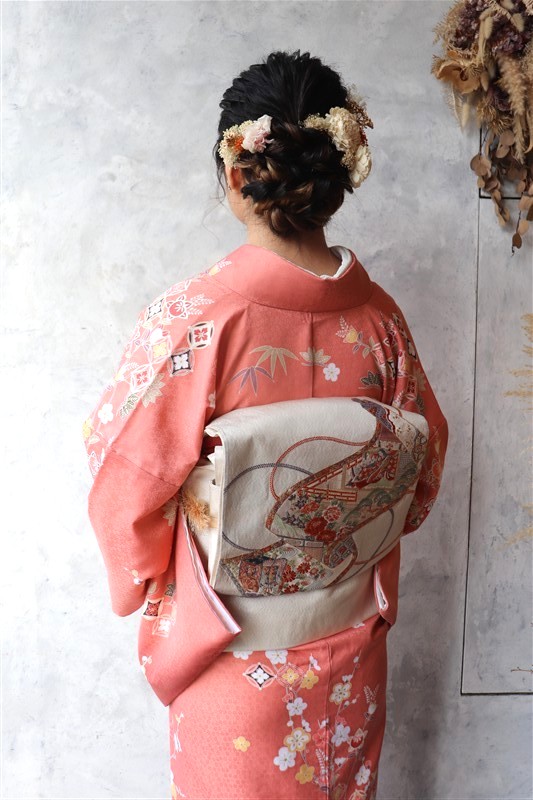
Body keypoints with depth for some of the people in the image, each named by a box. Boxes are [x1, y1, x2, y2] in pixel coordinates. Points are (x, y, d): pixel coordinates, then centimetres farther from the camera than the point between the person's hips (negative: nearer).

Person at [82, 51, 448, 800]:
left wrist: (146, 579, 3)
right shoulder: (378, 317, -14)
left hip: (234, 645, -3)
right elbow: (420, 470, -2)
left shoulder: (193, 316, -27)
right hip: (349, 635, 4)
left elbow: (127, 471, -17)